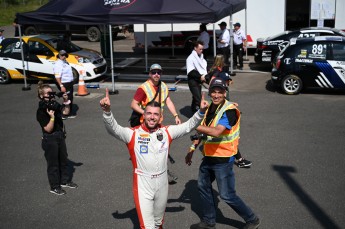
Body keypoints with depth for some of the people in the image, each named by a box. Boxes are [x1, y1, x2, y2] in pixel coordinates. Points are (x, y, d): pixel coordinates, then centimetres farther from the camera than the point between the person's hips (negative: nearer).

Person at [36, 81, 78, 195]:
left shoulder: (54, 105, 0)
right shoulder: (41, 111, -21)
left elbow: (65, 111, 16)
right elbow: (48, 129, -23)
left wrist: (66, 101, 1)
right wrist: (52, 117, -35)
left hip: (60, 136, 8)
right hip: (50, 139, -8)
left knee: (63, 160, 20)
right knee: (53, 163, 5)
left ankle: (65, 181, 37)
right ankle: (54, 187, 18)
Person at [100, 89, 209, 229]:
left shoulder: (166, 132, -1)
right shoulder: (133, 133, -12)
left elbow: (188, 126, -3)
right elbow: (113, 129, -25)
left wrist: (201, 112, -19)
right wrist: (107, 111, -44)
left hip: (162, 183, 4)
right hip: (143, 184, -4)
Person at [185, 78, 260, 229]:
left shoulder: (229, 111, -20)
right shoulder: (209, 108, 5)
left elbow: (216, 132, -35)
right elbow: (203, 132, 16)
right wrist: (192, 150, 13)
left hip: (223, 160, -8)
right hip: (208, 158, 8)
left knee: (227, 195, -1)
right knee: (203, 187, 17)